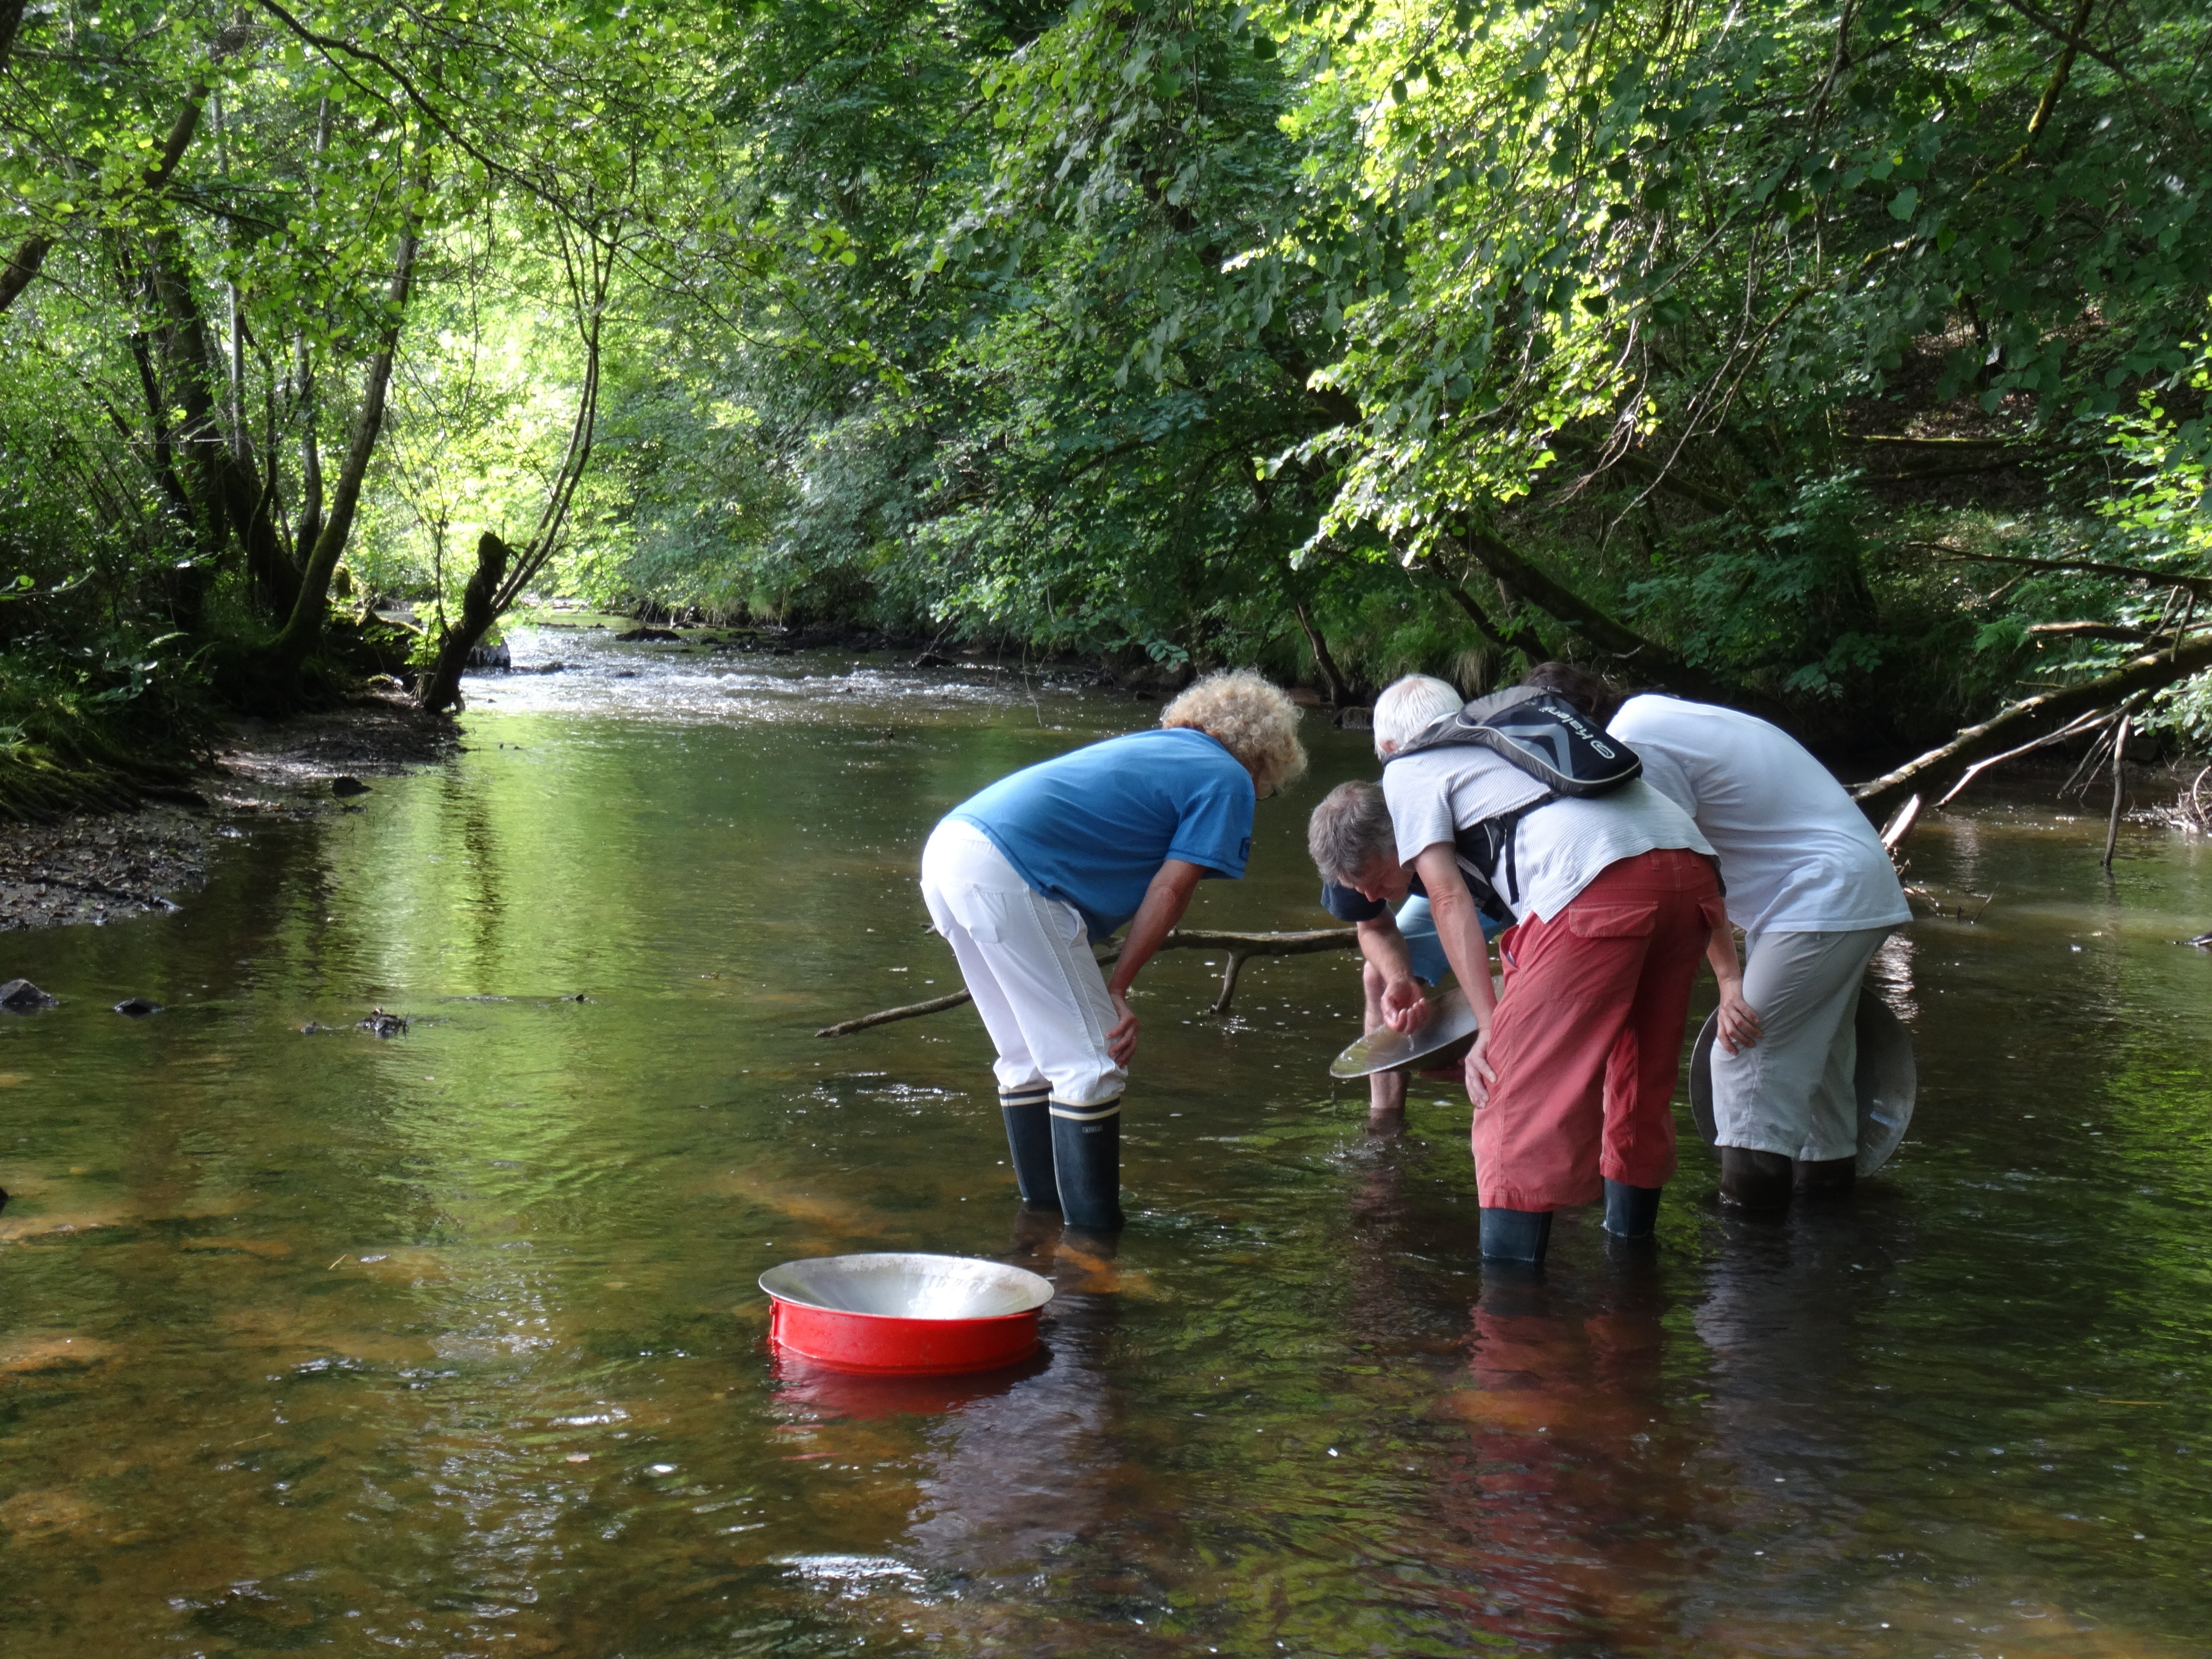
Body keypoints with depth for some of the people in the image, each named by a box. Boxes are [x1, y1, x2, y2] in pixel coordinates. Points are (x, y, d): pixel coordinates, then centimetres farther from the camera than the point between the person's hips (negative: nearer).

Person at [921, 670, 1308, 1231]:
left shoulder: (1147, 746, 32)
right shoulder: (1228, 779, 9)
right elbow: (1170, 892, -1)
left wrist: (1103, 991, 20)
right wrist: (1117, 986, 7)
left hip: (945, 850, 9)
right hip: (1005, 874, -9)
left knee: (1031, 1058, 21)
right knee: (1092, 1064, -1)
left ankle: (1043, 1209, 28)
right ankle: (1094, 1239, 3)